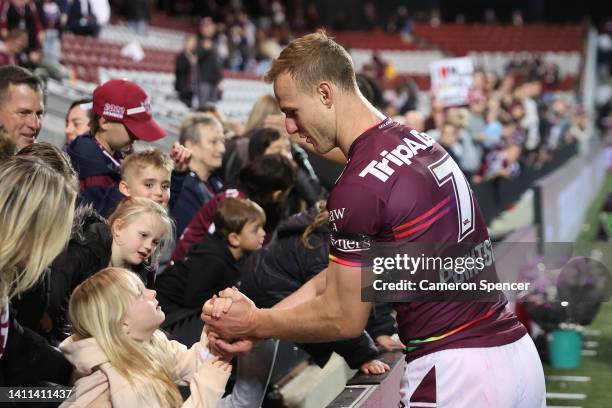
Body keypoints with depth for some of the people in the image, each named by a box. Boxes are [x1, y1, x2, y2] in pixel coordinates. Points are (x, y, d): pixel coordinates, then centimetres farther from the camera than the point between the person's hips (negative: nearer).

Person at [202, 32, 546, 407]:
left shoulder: (358, 186, -18)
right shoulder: (419, 141, 10)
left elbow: (346, 318, -7)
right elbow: (338, 277, 13)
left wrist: (255, 324, 5)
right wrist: (256, 324, 10)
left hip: (455, 372, -8)